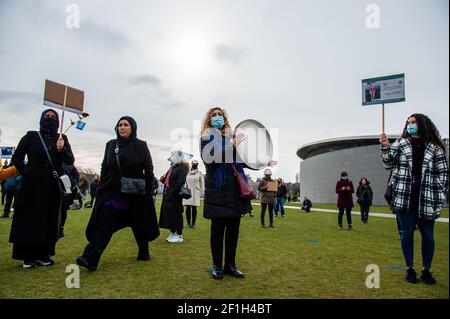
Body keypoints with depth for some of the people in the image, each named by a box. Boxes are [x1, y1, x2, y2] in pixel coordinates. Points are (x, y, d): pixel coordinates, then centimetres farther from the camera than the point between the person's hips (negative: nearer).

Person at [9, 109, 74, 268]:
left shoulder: (62, 139, 7)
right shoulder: (31, 136, 3)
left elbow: (70, 160, -3)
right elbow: (17, 158, 5)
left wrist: (61, 150, -20)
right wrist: (26, 172, -7)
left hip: (53, 186, 2)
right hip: (32, 185, -2)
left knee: (50, 221, 5)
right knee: (29, 220, 1)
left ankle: (43, 255, 17)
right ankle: (28, 256, 11)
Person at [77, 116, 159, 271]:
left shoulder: (141, 145, -1)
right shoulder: (111, 145, 9)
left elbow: (149, 169, -2)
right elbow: (104, 168, 12)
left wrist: (148, 191, -7)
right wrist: (102, 188, 6)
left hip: (136, 193, -2)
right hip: (113, 191, 2)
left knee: (139, 224, 10)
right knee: (104, 223, -9)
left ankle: (144, 252, 30)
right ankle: (90, 259, -15)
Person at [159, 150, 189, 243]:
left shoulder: (182, 168, -11)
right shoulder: (172, 167, 17)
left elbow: (181, 182, -22)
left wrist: (172, 192, -24)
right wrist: (163, 179, 0)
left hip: (175, 196, -9)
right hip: (167, 195, 9)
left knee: (176, 214, -2)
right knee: (168, 213, 13)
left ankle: (179, 235, 8)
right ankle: (172, 233, 26)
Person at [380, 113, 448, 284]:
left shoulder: (435, 148, 8)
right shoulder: (400, 144, 10)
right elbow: (389, 163, 3)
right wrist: (385, 147, -15)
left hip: (426, 197, 0)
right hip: (404, 196, 0)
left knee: (428, 234, 6)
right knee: (407, 233, 5)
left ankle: (426, 270, 22)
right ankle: (410, 269, 17)